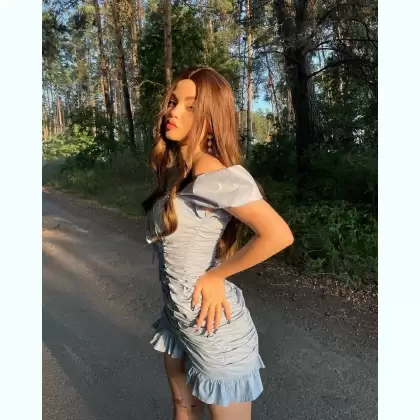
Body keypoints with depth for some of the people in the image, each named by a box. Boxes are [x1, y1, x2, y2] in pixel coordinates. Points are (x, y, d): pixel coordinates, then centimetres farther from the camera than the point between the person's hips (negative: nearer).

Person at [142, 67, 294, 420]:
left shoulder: (216, 174, -24)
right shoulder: (175, 169, 3)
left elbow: (279, 235, -31)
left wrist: (215, 275, -20)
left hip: (211, 324, -8)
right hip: (176, 316, 8)